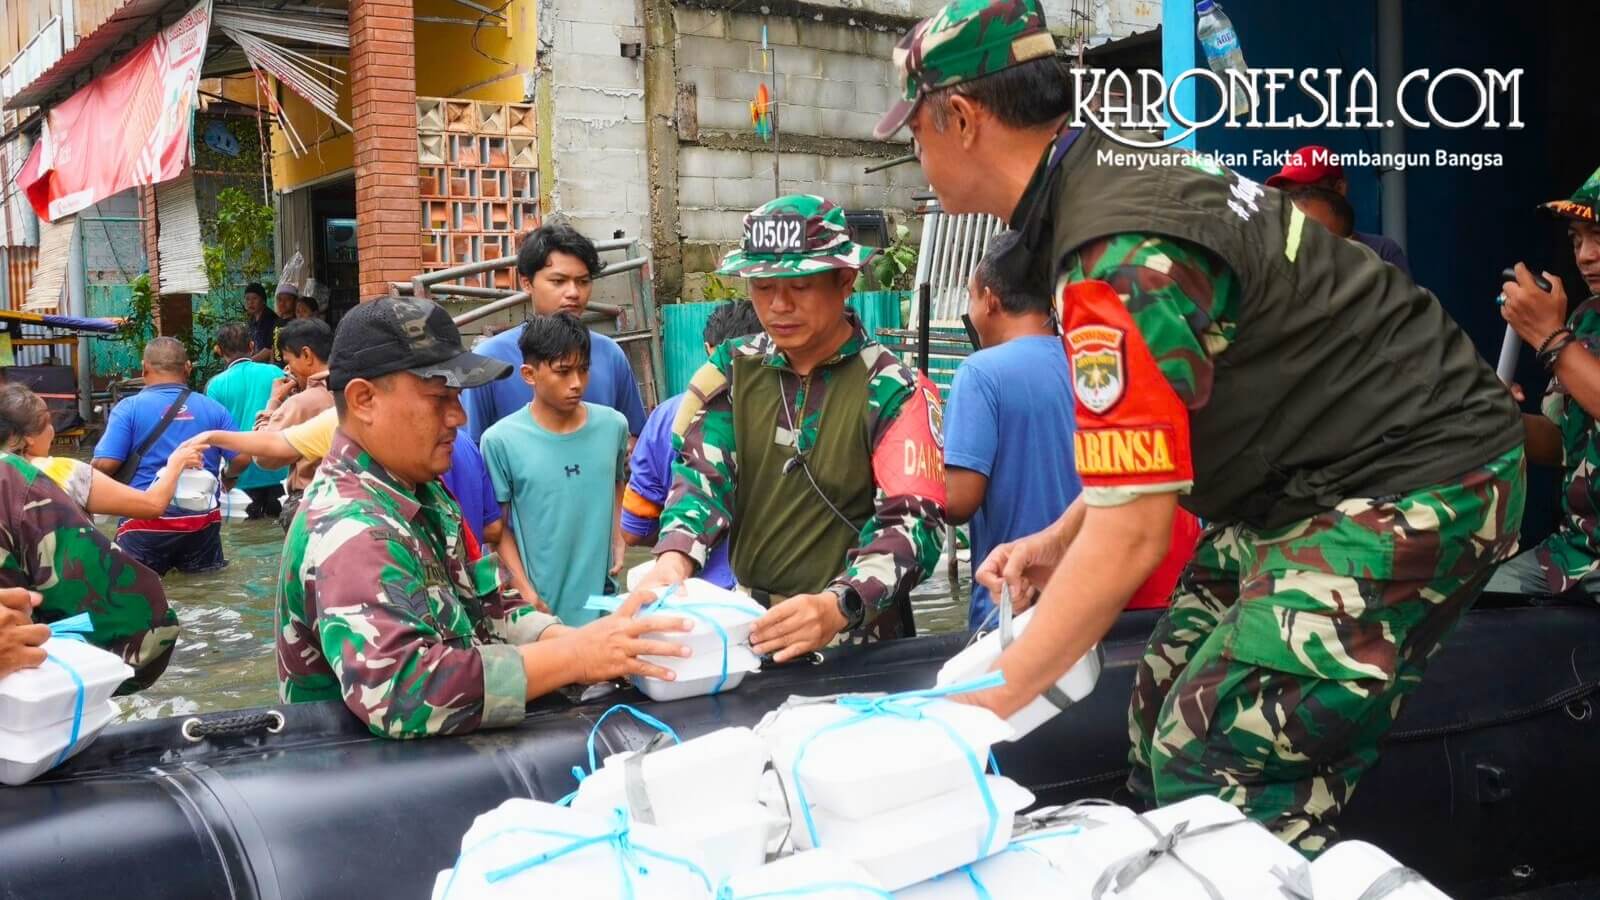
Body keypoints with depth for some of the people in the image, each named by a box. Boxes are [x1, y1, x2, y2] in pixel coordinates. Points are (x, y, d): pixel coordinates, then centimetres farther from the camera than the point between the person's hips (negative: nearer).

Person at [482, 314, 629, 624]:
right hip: (542, 607, -3)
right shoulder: (501, 440, -13)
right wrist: (526, 594, -9)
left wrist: (617, 538, 4)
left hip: (602, 598, 4)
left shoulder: (613, 425, -1)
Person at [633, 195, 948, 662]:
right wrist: (674, 560, -23)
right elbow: (702, 475, -1)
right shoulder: (732, 369, 7)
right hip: (744, 628, 4)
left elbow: (913, 522, -13)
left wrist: (837, 608, -31)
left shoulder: (893, 391, -4)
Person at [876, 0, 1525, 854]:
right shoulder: (1116, 173, 5)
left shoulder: (1115, 254, -26)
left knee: (1217, 772, -15)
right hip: (1314, 478, 10)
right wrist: (1056, 541, 14)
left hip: (1407, 491, -10)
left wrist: (986, 705, -17)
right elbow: (1158, 426, 15)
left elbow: (1132, 536, -25)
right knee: (1165, 724, 7)